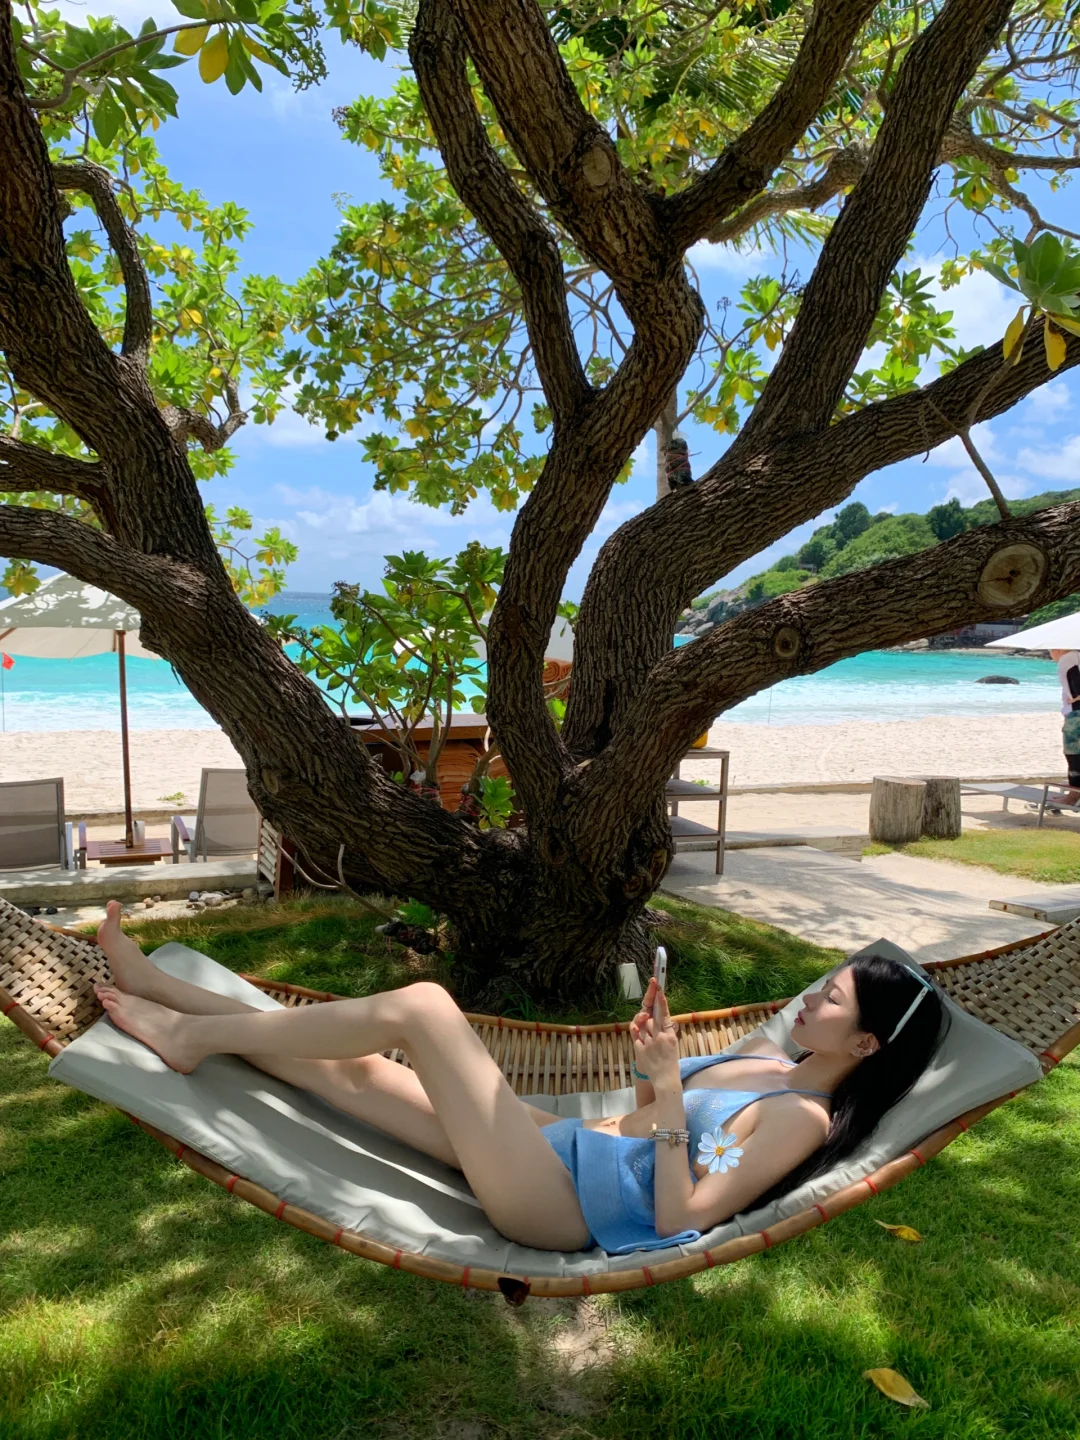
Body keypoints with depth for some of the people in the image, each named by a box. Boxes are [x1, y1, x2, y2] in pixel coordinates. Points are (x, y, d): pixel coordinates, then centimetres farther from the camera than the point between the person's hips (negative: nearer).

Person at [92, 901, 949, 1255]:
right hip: (561, 1147, 8)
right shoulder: (768, 1062, 15)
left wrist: (668, 1095, -22)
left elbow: (680, 1222, -19)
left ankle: (197, 1035, -1)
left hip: (553, 1204, -8)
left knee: (422, 1004, -16)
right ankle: (172, 996, 15)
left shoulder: (803, 1117, -11)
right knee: (353, 1070, 3)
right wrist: (652, 1074, 6)